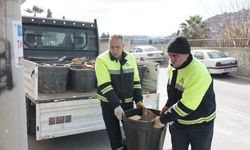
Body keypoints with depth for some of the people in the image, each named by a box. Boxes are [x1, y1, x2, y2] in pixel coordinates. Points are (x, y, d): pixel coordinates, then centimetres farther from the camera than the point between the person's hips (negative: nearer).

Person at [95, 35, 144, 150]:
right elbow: (104, 86, -21)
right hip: (109, 103, -3)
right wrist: (116, 105, -25)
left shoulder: (131, 58, -1)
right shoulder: (102, 60, -15)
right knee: (114, 132, 8)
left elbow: (136, 81, 5)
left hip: (128, 101, 4)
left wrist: (138, 100, -3)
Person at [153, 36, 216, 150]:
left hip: (200, 124, -6)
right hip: (178, 122, 6)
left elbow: (186, 105, -30)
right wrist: (167, 106, 4)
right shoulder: (172, 66, -5)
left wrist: (163, 119, -23)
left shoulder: (198, 73, -30)